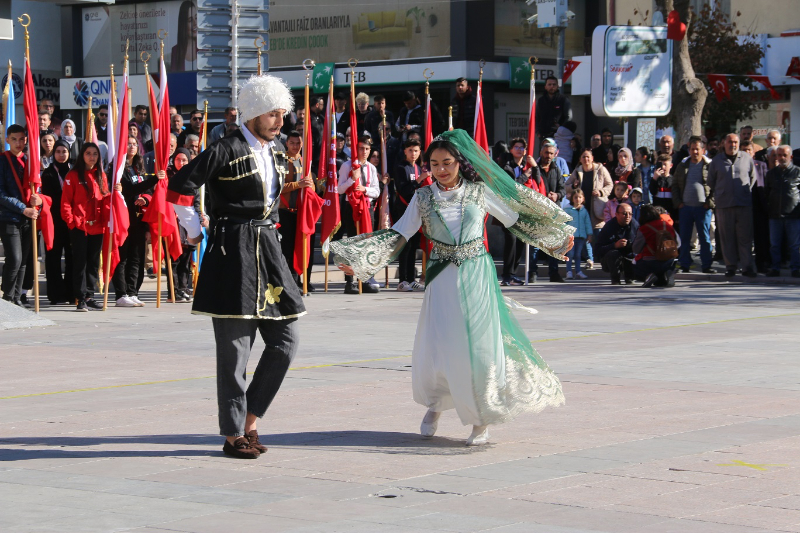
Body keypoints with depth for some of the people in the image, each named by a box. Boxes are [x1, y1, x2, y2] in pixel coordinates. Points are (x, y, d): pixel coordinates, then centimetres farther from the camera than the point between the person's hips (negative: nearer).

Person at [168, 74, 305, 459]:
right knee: (234, 348, -3)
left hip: (267, 250, 8)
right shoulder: (228, 150, -12)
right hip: (234, 252, -8)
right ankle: (234, 436, 5)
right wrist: (194, 232, -7)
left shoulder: (276, 151, 12)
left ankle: (249, 419, 16)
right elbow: (179, 187, -14)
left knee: (285, 340, 6)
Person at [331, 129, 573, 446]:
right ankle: (434, 404, 24)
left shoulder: (479, 192, 3)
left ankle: (481, 421, 8)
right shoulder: (423, 197, 4)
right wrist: (357, 259, -7)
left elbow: (515, 220, 12)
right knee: (437, 347, -4)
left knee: (480, 345, -4)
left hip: (476, 277, 0)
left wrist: (553, 241, 15)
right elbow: (398, 235, 1)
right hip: (442, 279, 1)